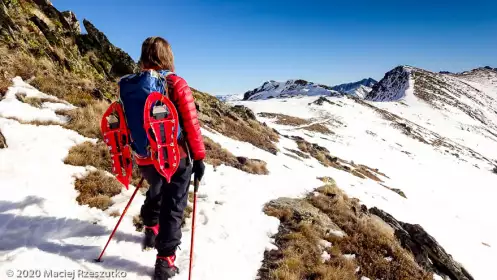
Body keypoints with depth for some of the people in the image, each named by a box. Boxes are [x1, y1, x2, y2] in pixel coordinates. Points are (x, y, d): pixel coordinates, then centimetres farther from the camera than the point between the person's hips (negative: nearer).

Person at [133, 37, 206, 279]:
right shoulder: (177, 84, -13)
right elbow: (191, 125, -15)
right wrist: (199, 157, -7)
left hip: (145, 158, 5)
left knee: (155, 192, 31)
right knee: (173, 206, 6)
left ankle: (150, 231, 48)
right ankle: (165, 260, 10)